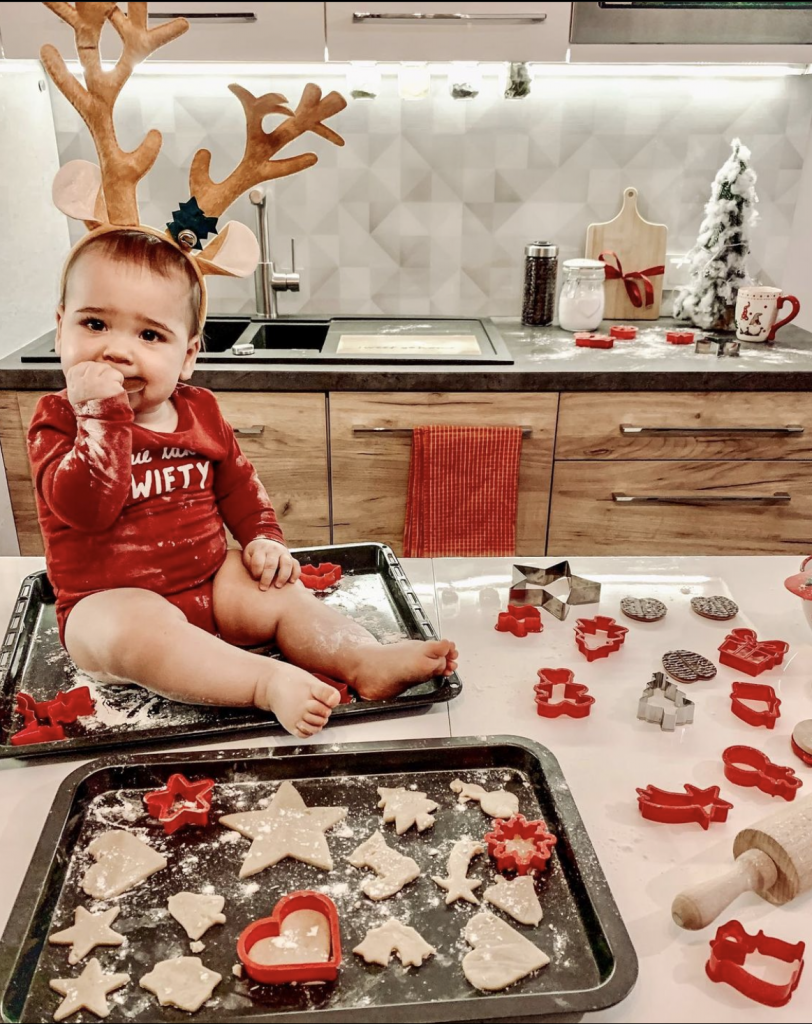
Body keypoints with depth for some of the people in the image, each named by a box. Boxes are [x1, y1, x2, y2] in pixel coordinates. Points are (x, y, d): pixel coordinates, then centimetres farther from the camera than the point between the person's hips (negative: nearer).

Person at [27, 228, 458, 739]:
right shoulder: (60, 422, -9)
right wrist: (104, 414, -33)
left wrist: (264, 538, 2)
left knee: (283, 593, -11)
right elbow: (86, 507, -28)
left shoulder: (201, 413, 4)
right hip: (114, 598, -5)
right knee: (135, 628, -36)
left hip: (211, 580, 5)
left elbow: (239, 484, 16)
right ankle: (269, 682, -43)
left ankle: (367, 659, -19)